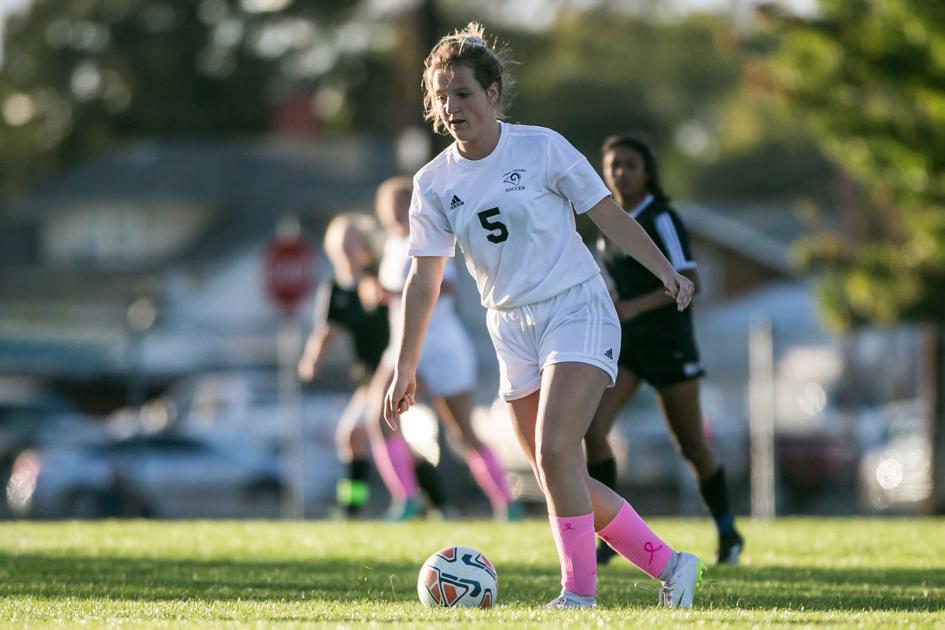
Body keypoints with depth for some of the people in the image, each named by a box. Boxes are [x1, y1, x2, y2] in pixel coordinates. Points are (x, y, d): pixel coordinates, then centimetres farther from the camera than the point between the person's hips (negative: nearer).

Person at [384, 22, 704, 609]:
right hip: (512, 332, 5)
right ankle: (669, 565, 15)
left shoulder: (541, 148, -8)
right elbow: (424, 280, 7)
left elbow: (609, 215, -2)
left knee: (553, 449, -23)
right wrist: (406, 368, 6)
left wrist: (666, 271, -13)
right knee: (562, 478, 2)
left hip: (578, 312, -5)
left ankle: (579, 591, -15)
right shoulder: (434, 183, 2)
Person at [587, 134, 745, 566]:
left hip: (668, 344, -6)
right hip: (625, 343, 6)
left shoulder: (661, 219, -14)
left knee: (691, 445, 6)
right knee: (592, 429, -15)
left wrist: (636, 307, -32)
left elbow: (689, 281, -23)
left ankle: (728, 534, 25)